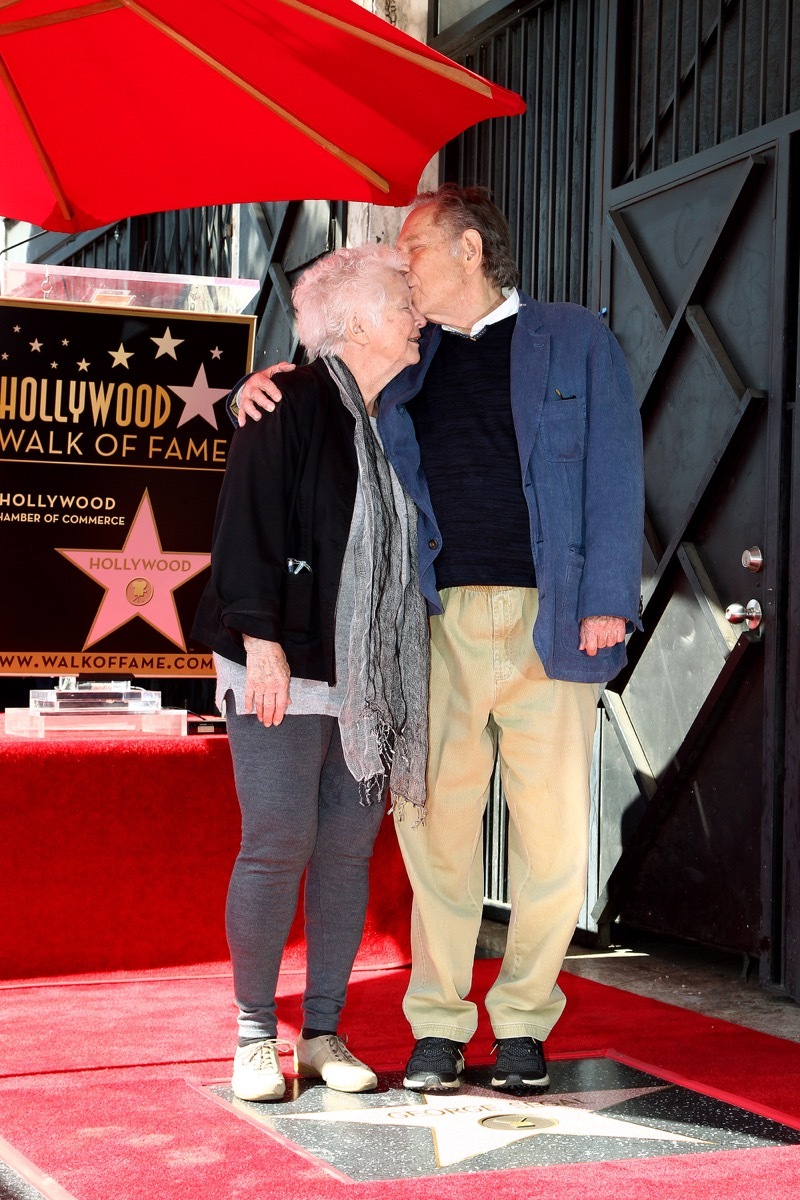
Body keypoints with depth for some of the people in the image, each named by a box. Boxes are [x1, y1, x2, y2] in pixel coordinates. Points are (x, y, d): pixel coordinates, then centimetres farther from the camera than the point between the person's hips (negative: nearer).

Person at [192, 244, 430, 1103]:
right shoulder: (291, 405, -7)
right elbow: (247, 527, -12)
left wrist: (404, 673, 17)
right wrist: (261, 641, -17)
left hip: (371, 677, 6)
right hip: (284, 673, -6)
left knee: (349, 849, 5)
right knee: (277, 846, -6)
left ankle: (323, 1034, 15)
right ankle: (255, 1036, 8)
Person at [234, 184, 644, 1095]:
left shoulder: (573, 340, 10)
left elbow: (614, 473, 4)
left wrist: (607, 600, -7)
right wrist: (262, 392, 7)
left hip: (547, 619, -2)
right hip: (437, 620, 2)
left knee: (553, 829, 0)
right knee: (435, 823, 0)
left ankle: (523, 1023, 13)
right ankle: (437, 1023, 10)